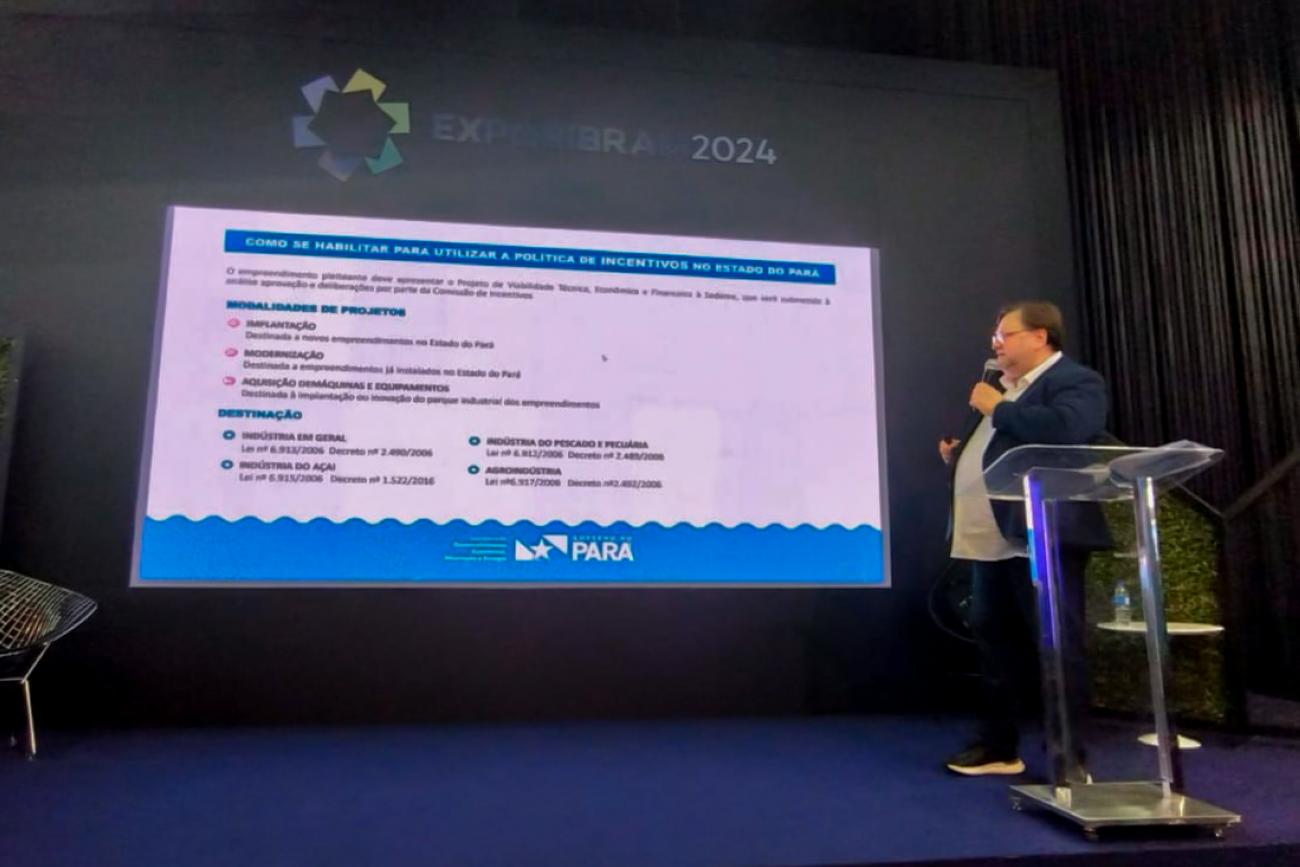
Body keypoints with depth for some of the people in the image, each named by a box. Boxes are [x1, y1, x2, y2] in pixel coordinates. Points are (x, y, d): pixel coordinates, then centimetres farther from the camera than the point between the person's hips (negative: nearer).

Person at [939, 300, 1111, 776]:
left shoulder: (1075, 381, -6)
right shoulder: (1005, 390, 22)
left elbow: (1062, 430, -27)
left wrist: (997, 408, -15)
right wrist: (957, 455, 10)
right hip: (992, 544, 9)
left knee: (1055, 649, -1)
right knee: (995, 644, 14)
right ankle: (998, 747, 26)